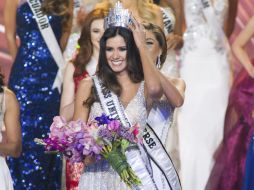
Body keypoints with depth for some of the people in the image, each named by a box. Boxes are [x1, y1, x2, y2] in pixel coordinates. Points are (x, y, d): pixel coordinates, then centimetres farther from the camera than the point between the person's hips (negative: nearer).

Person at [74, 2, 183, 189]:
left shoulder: (145, 88, 4)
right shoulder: (89, 86, 4)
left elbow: (155, 88, -20)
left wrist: (142, 47, -6)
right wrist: (87, 155, -19)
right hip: (98, 174, 0)